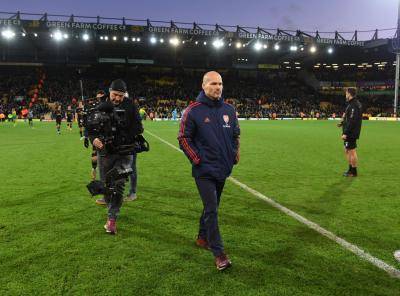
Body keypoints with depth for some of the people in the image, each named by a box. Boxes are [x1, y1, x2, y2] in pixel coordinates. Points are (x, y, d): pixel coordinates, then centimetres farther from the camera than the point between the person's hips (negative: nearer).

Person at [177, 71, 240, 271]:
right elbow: (183, 138, -8)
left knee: (212, 206, 18)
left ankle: (203, 237, 38)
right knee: (211, 209, -7)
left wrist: (235, 154, 8)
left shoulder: (229, 110, 6)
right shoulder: (193, 111, -11)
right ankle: (218, 253, 2)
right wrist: (197, 160, -12)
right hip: (204, 170, -6)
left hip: (222, 169, 6)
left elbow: (236, 134, 18)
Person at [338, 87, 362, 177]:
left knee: (352, 151, -2)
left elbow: (352, 121, -23)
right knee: (347, 151, 17)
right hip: (350, 133, 10)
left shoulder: (354, 105, -18)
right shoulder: (354, 104, 14)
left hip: (351, 133, -10)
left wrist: (345, 133, -23)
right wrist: (343, 123, 12)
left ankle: (353, 172, 6)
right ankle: (351, 169, 26)